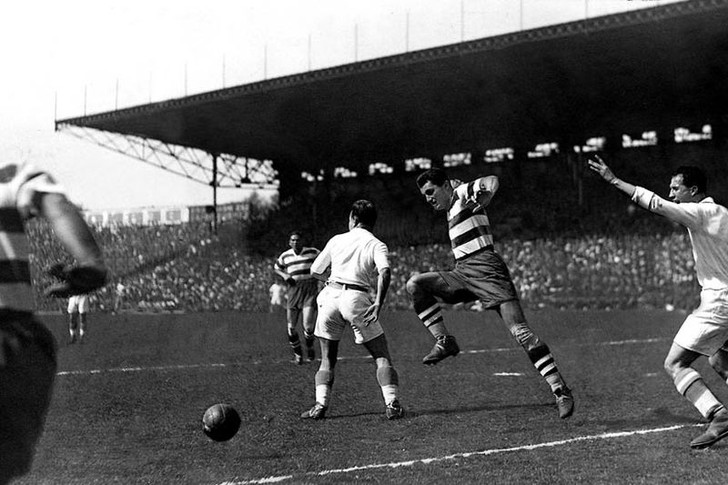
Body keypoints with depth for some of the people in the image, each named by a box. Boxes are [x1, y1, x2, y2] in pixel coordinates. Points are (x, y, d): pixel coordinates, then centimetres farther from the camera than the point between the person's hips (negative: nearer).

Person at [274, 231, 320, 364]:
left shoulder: (312, 252, -2)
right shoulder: (285, 256, 5)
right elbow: (276, 268, 21)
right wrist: (284, 275, 1)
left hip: (310, 291, -3)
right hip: (294, 292, 3)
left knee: (308, 326, -15)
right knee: (291, 328, -1)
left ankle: (309, 347, 16)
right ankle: (297, 354, 21)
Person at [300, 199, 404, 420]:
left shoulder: (336, 240, 17)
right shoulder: (376, 245, 8)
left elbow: (316, 271, 22)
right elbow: (385, 272, -13)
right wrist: (378, 303, -15)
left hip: (330, 295, 3)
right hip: (356, 298, -2)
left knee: (327, 359, 14)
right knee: (382, 356, 6)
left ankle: (320, 405, 2)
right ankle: (392, 404, -7)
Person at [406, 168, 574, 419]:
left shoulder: (464, 191, 1)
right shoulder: (452, 208, 24)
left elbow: (491, 180, -17)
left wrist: (483, 197, -34)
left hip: (485, 268, -8)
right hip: (461, 273, 8)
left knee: (518, 328, -18)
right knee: (415, 284, -7)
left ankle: (561, 391, -18)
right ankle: (444, 341, -10)